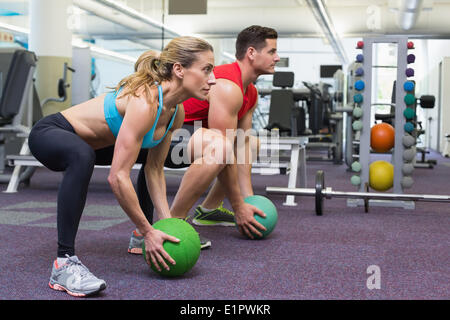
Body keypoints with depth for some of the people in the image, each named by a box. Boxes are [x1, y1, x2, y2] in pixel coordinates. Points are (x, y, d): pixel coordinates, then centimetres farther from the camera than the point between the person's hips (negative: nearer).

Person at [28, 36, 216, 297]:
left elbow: (154, 170, 0)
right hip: (50, 134, -9)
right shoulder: (145, 102, -34)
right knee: (82, 157, -43)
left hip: (89, 142, 9)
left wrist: (166, 221, -8)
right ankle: (64, 263, -36)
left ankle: (142, 235, 29)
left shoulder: (176, 112, -8)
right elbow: (118, 177, -35)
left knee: (162, 155, 18)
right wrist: (148, 231, -27)